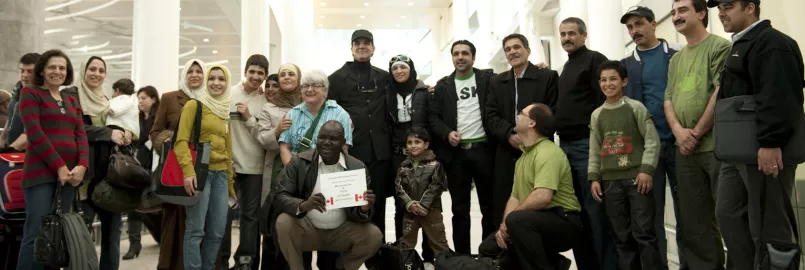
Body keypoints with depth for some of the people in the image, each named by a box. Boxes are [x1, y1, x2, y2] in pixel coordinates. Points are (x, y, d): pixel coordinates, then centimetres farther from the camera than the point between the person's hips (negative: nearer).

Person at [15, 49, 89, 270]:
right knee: (37, 234, -10)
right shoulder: (30, 93, 4)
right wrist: (59, 166, -13)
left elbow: (80, 135, 10)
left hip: (70, 173, 6)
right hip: (41, 171, -6)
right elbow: (34, 132, -8)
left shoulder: (72, 101, 20)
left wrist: (82, 165, -7)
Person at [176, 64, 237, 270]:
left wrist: (230, 182, 20)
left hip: (220, 174, 6)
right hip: (200, 172, -6)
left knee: (217, 231, 7)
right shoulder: (194, 105, -1)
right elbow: (181, 141, -10)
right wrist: (188, 171, -23)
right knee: (196, 230, -6)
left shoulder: (225, 112, 17)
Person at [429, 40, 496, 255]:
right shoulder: (443, 86, 11)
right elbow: (433, 116, 7)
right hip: (456, 152, 1)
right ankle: (462, 254, 17)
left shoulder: (487, 79, 7)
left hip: (483, 149, -1)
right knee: (460, 208, 8)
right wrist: (446, 133, -9)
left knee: (489, 205, 6)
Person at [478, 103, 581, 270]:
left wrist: (508, 221, -20)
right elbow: (515, 197, 11)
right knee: (488, 248, 5)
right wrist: (504, 226, -7)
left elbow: (543, 197, -31)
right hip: (537, 221, 10)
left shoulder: (548, 152, -19)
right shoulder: (523, 157, 12)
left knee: (516, 220, -35)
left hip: (564, 222, -9)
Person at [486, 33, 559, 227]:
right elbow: (491, 116, 6)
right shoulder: (497, 82, 16)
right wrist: (510, 135, -13)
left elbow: (554, 114, -3)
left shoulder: (548, 77, 4)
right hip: (507, 156, 3)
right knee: (505, 212, 2)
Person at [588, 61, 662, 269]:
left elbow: (652, 141, -3)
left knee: (643, 232, -4)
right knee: (622, 236, 8)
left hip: (636, 177, -4)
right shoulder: (597, 115, 13)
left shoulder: (636, 108, 1)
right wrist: (594, 178, 6)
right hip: (610, 181, 4)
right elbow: (594, 150, 13)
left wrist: (646, 170, -13)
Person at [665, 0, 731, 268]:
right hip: (685, 149, 7)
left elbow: (721, 92, -13)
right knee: (693, 220, 11)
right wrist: (678, 130, -4)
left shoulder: (719, 46, -4)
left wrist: (697, 133, -11)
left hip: (716, 145, -7)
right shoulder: (675, 59, 17)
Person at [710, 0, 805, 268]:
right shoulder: (740, 45, 21)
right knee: (728, 213, 12)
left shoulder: (771, 42, -11)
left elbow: (779, 96, -23)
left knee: (767, 224, -3)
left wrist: (770, 143, -28)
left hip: (764, 151, -10)